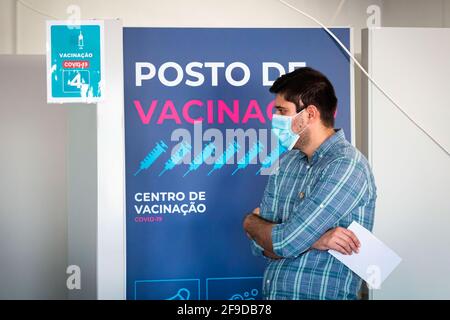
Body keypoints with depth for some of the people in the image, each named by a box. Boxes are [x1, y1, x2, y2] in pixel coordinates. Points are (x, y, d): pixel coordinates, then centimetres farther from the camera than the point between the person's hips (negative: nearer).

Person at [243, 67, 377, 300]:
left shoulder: (347, 166, -16)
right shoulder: (286, 163, 3)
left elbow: (284, 243, -20)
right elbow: (260, 244, 0)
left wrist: (250, 222, -2)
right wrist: (312, 239, -16)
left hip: (322, 294, -5)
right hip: (271, 292, 5)